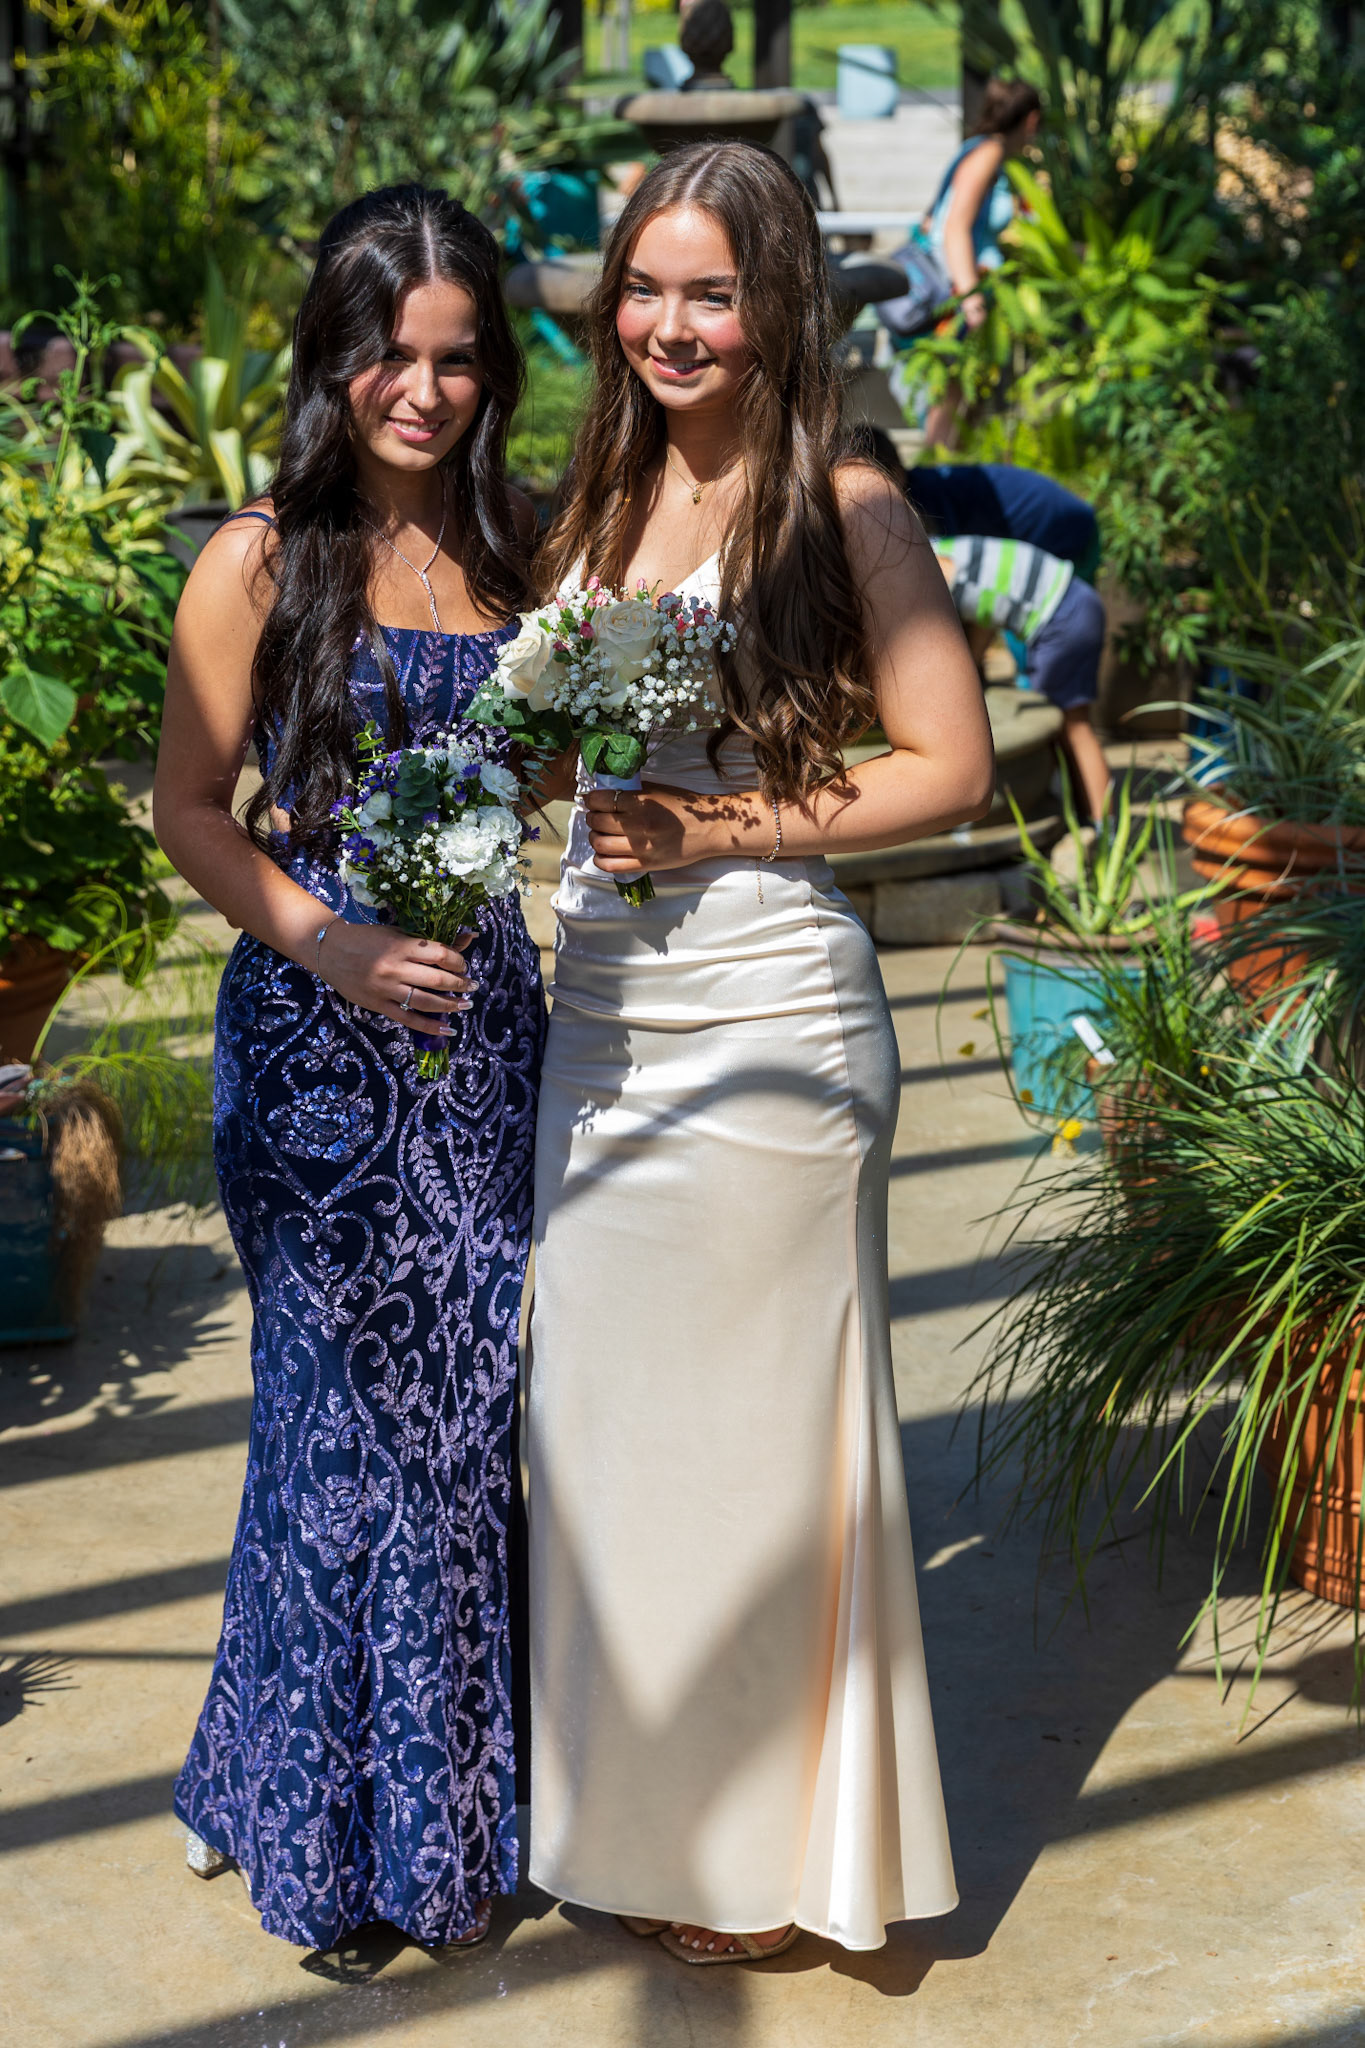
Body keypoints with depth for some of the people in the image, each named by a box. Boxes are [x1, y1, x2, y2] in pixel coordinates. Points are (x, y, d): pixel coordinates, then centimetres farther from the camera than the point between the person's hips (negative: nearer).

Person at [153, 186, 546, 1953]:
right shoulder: (262, 560, -4)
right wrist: (328, 942, -16)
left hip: (485, 1024, 4)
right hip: (315, 1041, -4)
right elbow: (188, 807, -3)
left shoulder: (516, 548, 8)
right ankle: (337, 1829, 18)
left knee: (470, 1407, 6)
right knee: (354, 1413, 0)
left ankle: (455, 1803, 24)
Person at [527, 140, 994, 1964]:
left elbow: (953, 769, -10)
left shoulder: (840, 506, -7)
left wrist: (726, 826, -16)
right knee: (606, 1403, 12)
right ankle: (632, 1811, 28)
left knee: (752, 1410, 3)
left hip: (767, 1020, -6)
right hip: (599, 1017, 6)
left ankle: (769, 1854, 19)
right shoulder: (598, 501, 12)